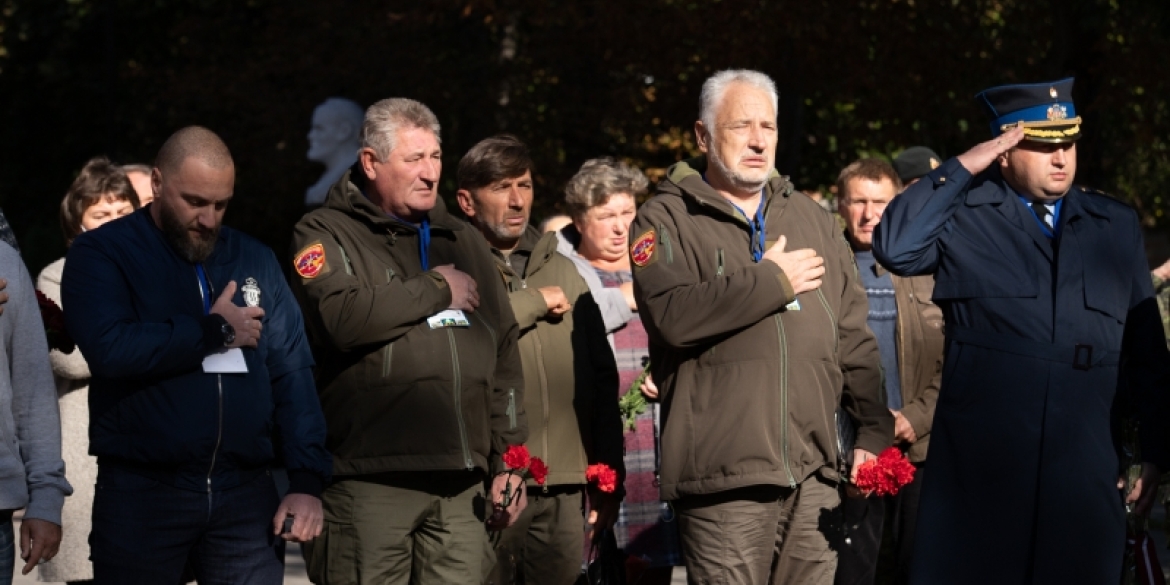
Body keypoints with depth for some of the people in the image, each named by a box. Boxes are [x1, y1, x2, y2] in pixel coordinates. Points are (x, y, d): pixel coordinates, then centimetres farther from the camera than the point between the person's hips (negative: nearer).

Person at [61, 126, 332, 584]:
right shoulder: (101, 253, 0)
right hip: (141, 492, -3)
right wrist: (215, 330, -7)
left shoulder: (255, 260, 11)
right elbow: (110, 348, -19)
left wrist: (307, 479, -4)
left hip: (247, 491, 3)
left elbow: (292, 372, 7)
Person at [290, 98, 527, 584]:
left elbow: (504, 356, 21)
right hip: (370, 482, -5)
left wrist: (507, 461, 13)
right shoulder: (326, 234, 3)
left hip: (461, 483, 5)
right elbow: (341, 319, -18)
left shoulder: (463, 242, 21)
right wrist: (437, 290, -5)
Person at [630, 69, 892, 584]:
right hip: (723, 478, -5)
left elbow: (853, 340, 18)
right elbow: (672, 315, -18)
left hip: (814, 473, 5)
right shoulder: (667, 220, 2)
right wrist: (772, 280, -8)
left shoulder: (812, 221, 19)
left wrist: (874, 430, 7)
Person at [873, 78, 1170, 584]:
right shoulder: (963, 214, 3)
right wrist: (961, 168, -11)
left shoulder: (1117, 226, 13)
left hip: (1083, 472, 3)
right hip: (978, 471, -3)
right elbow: (895, 248, -16)